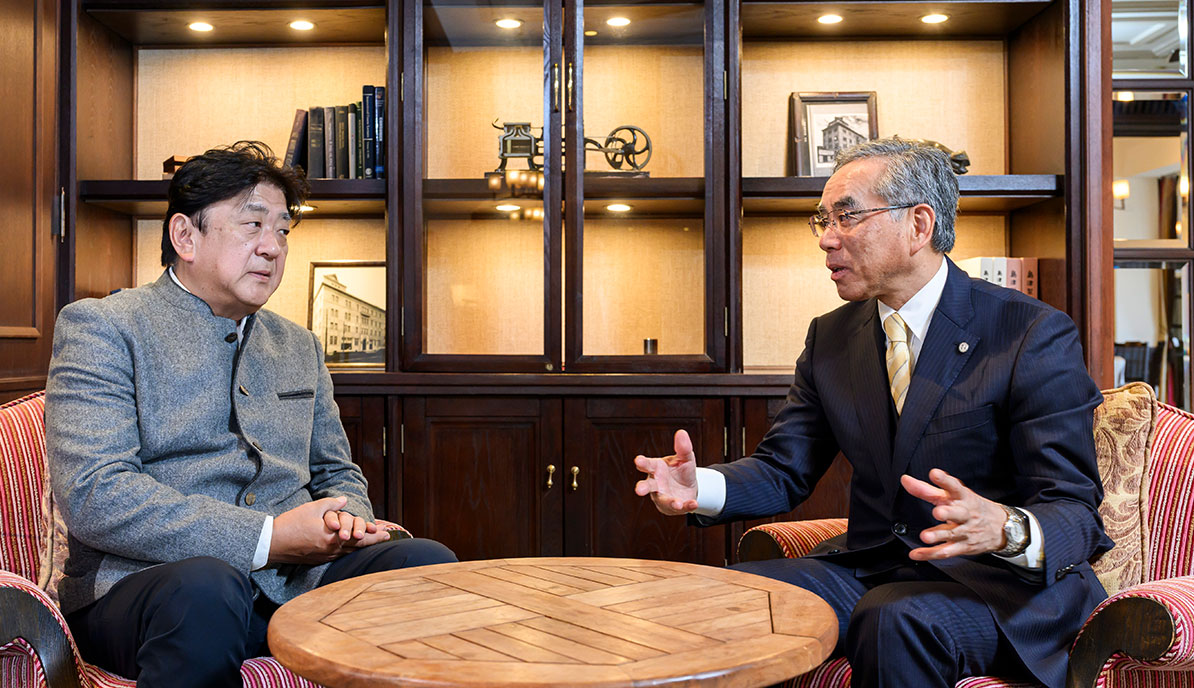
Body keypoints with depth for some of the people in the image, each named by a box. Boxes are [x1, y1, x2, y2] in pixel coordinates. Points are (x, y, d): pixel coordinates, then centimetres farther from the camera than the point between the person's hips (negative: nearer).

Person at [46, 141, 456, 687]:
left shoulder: (299, 345, 21)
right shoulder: (100, 328, 1)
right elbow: (93, 495, -13)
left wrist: (345, 521, -1)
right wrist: (269, 538, -18)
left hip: (297, 580, 5)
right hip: (142, 584, -4)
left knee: (427, 563, -22)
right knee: (205, 589, -39)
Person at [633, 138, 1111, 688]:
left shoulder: (1037, 337, -10)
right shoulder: (830, 337, 9)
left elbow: (1076, 513, -13)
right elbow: (784, 468, 9)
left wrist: (1005, 528, -37)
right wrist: (701, 487, -12)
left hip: (997, 579, -4)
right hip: (868, 567, 5)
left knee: (894, 619, -35)